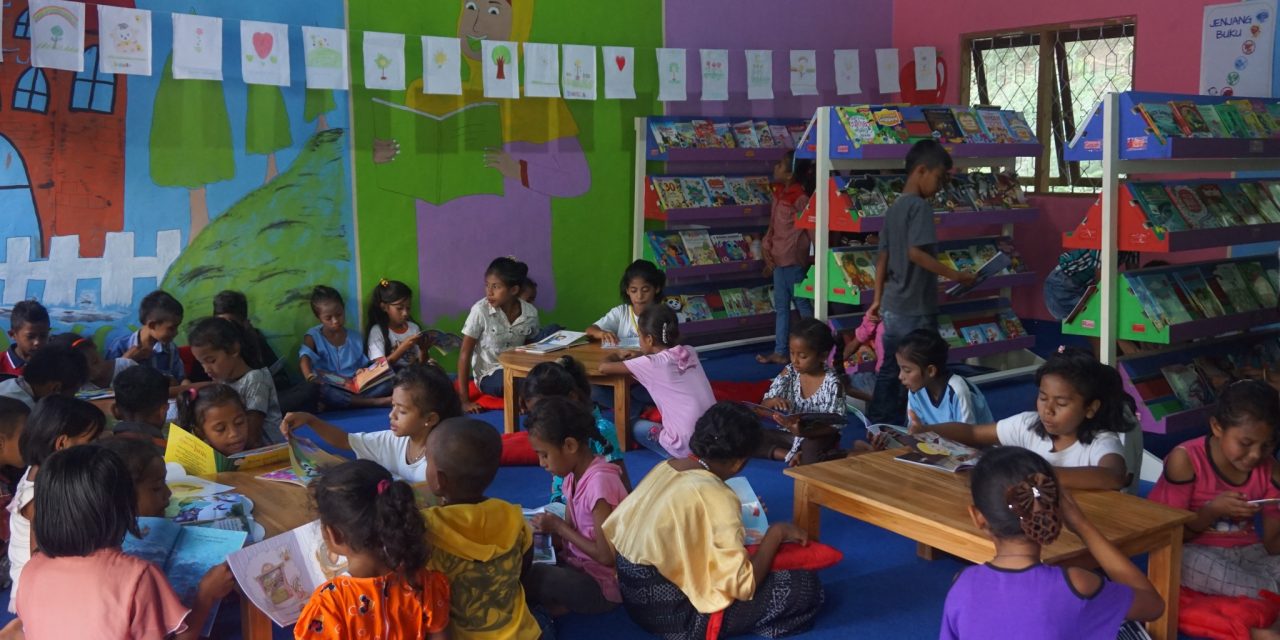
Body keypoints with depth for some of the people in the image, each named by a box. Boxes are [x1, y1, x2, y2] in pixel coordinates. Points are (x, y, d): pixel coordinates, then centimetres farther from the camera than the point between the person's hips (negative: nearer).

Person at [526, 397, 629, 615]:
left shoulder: (599, 482, -23)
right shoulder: (574, 475, 4)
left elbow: (607, 556, -23)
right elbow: (571, 532, 7)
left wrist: (558, 527, -14)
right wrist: (547, 530, -12)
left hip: (602, 584, -9)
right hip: (579, 564, 9)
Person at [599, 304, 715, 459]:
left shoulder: (651, 364, -10)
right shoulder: (689, 353, 7)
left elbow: (604, 367, -3)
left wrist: (613, 357, 18)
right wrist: (641, 356, 30)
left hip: (687, 447, -6)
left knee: (638, 427, 19)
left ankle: (678, 456, 3)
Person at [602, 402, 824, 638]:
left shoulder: (665, 467, 0)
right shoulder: (716, 496, -22)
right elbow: (744, 586, -23)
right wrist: (776, 532, -8)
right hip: (673, 615, -8)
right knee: (806, 586, -8)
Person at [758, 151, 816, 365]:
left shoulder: (800, 198, -16)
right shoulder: (779, 194, 8)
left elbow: (810, 228, -15)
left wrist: (814, 256, -16)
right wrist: (767, 248, 7)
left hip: (794, 259, -8)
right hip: (778, 259, 8)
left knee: (803, 305, 2)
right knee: (781, 307, 12)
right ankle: (779, 352, 19)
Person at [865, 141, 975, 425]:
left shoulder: (894, 207, 13)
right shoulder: (920, 206, -14)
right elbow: (915, 252, -24)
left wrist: (878, 300, 17)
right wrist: (955, 275, -19)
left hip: (892, 306, 9)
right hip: (916, 309, -9)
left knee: (890, 368, 15)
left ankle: (878, 424, 22)